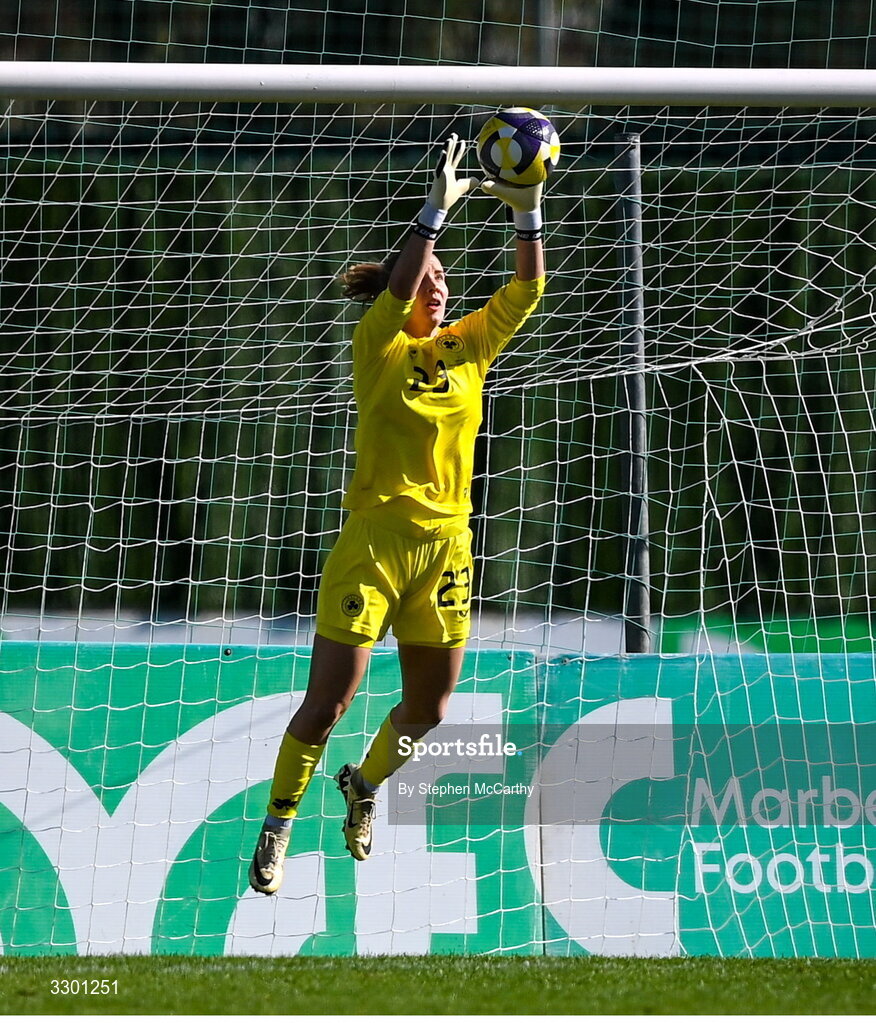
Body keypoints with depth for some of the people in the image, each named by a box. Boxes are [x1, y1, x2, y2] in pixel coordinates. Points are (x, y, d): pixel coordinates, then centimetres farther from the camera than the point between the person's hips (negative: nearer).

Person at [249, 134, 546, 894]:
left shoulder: (469, 348, 9)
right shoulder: (379, 347, -3)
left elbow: (526, 292, 0)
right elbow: (400, 284, -21)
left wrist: (528, 213, -11)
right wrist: (438, 210, -26)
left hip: (447, 544, 5)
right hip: (376, 539, -5)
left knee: (429, 708, 11)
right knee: (328, 700, -6)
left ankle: (365, 784, 39)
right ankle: (278, 824, 10)